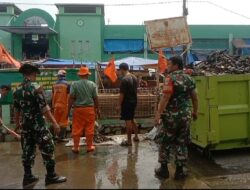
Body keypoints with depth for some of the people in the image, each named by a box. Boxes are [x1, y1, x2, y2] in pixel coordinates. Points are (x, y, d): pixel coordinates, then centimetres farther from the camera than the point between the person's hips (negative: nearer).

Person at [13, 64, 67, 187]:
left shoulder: (17, 90, 7)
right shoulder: (36, 87, -15)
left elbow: (16, 108, 17)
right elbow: (44, 108, -19)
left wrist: (17, 122, 32)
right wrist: (54, 123, -16)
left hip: (25, 125, 7)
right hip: (38, 124, -7)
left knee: (28, 150, 13)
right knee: (48, 148, 3)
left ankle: (27, 176, 20)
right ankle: (51, 176, 9)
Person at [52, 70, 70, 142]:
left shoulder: (54, 85, 6)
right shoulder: (67, 84, -7)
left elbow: (53, 97, 9)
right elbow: (68, 97, -9)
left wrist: (53, 106, 16)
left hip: (56, 106, 4)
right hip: (64, 105, -4)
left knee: (56, 122, 14)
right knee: (63, 122, 3)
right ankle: (61, 137, 3)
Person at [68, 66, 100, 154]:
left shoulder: (74, 84, -3)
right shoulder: (92, 84, 0)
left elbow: (71, 98, -7)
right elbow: (95, 98, 1)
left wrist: (68, 110, -1)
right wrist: (97, 109, 11)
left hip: (78, 109, 0)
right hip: (90, 109, 0)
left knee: (76, 129, 7)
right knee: (89, 129, 8)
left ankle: (76, 147, 13)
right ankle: (89, 146, 16)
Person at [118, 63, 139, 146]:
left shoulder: (124, 80, -19)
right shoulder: (134, 77, 6)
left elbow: (122, 94, -19)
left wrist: (119, 104, -11)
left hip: (127, 102, -8)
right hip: (134, 101, 9)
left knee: (128, 121, -1)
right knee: (132, 119, 21)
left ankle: (129, 141, 7)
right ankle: (136, 136, 31)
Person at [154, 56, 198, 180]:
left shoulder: (171, 78, -11)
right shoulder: (189, 79, 8)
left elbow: (165, 97, -20)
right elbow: (195, 98, 13)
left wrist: (158, 114, -21)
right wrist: (195, 112, 25)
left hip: (171, 116, -5)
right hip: (185, 116, 5)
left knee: (165, 143, 9)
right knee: (182, 144, 11)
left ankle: (164, 170, 16)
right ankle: (179, 171, 16)